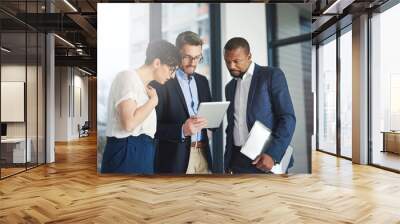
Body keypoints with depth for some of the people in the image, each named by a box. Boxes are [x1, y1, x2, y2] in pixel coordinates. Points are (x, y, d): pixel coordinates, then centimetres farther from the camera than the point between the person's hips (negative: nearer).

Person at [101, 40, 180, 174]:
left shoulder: (145, 86, 17)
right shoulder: (128, 76, -9)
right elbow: (129, 123, -23)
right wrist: (153, 100, -11)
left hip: (142, 153, 9)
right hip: (127, 153, -9)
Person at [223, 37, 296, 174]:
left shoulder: (272, 75, -3)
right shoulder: (230, 87, 14)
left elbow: (288, 118, -9)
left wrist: (272, 154, -18)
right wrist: (228, 163, 12)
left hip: (266, 158, -4)